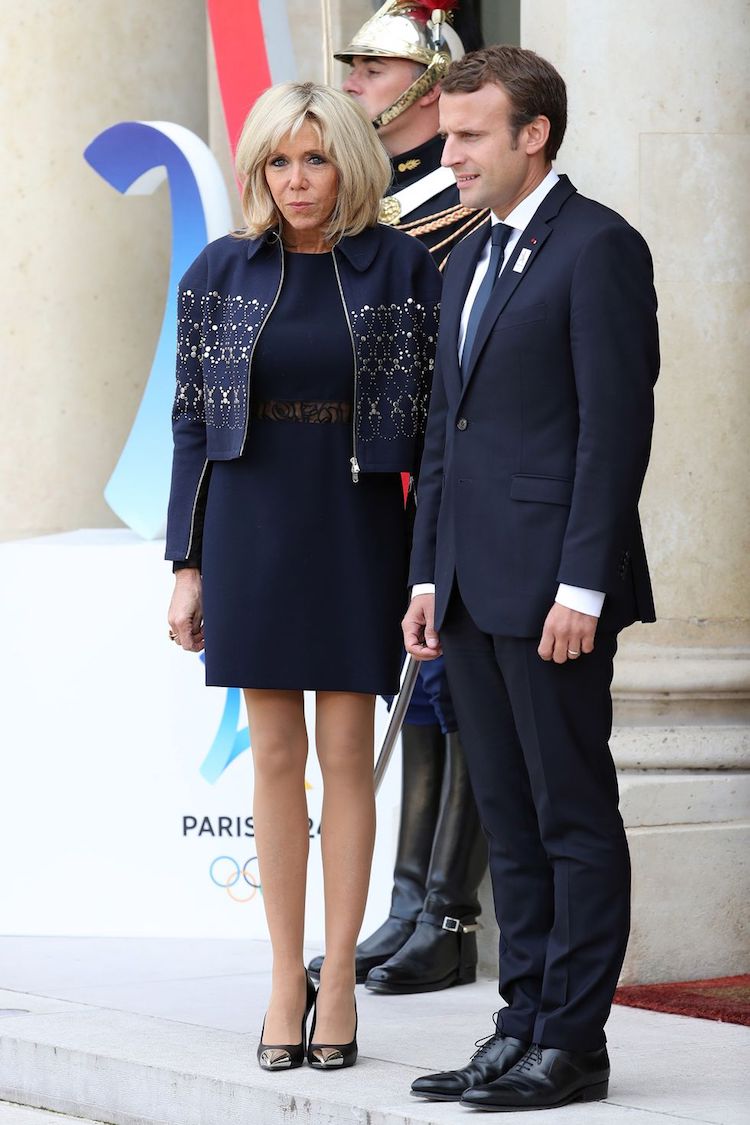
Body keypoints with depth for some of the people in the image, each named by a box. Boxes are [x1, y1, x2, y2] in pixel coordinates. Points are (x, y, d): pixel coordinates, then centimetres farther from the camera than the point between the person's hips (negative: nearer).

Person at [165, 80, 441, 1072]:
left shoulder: (403, 268, -1)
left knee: (347, 752, 1)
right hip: (252, 529, 1)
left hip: (357, 529, -1)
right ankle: (286, 979, 11)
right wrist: (187, 566, 2)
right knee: (276, 754, 4)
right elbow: (193, 423, 6)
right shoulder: (219, 275, 3)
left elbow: (431, 418, 0)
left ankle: (338, 979, 8)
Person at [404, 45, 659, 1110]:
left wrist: (582, 586, -18)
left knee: (575, 815, -2)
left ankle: (573, 1045, 2)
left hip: (552, 587, -9)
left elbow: (617, 423, -14)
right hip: (474, 587, 9)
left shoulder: (598, 247, -9)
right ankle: (525, 1030, 17)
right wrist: (428, 576, 14)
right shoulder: (468, 261, 18)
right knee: (509, 820, 11)